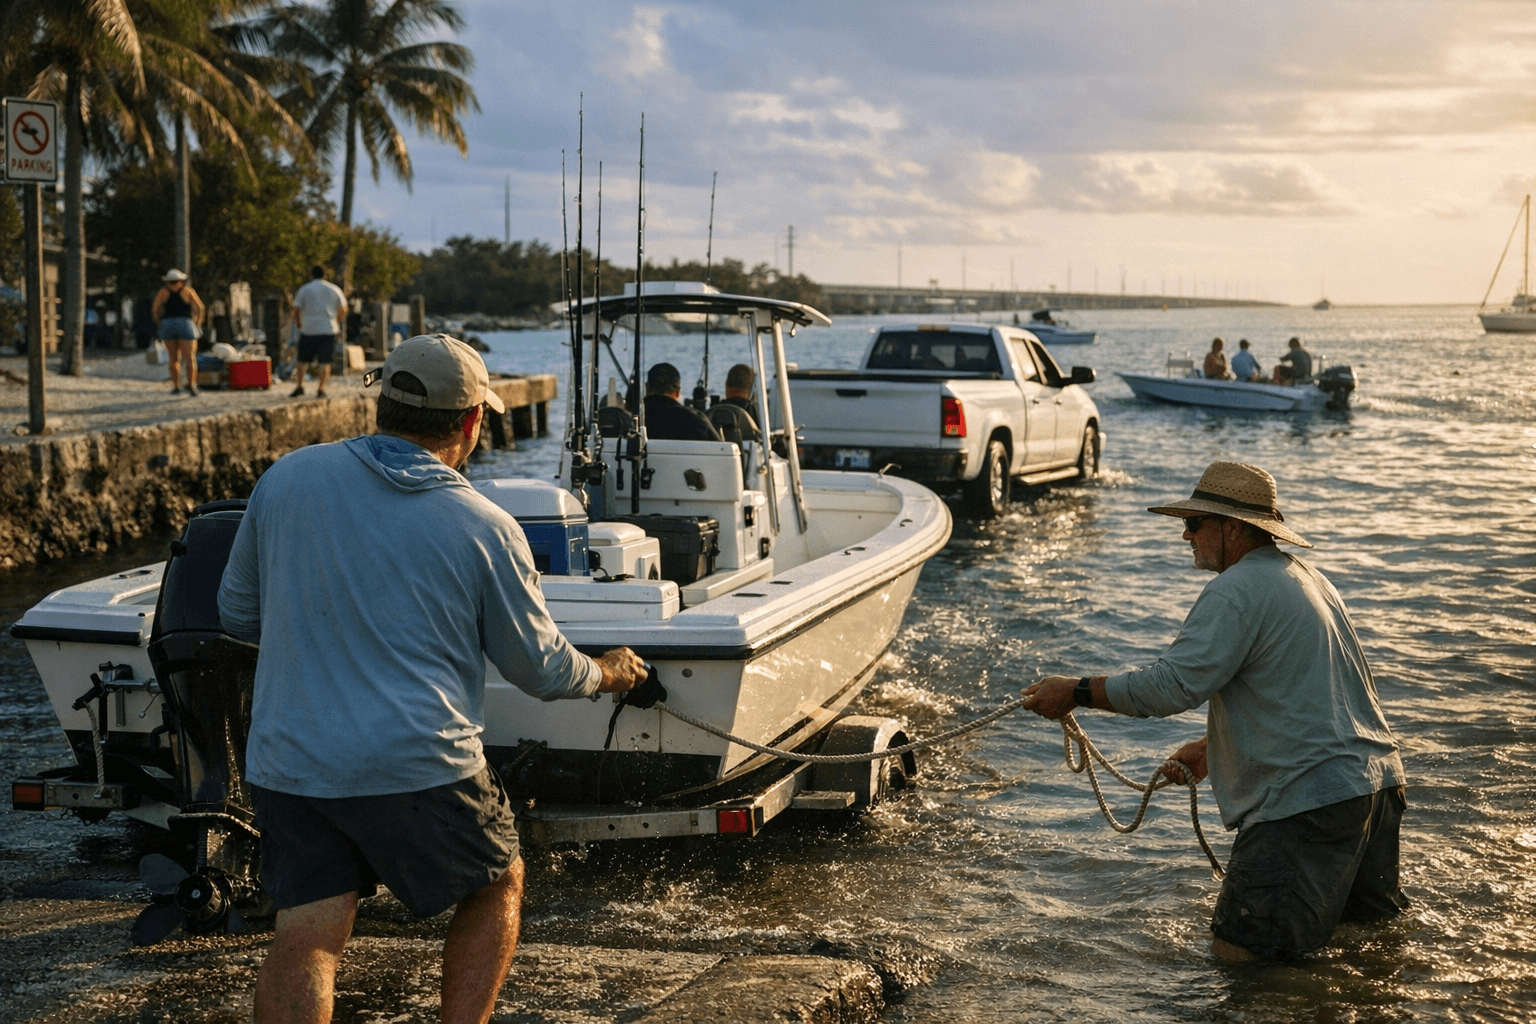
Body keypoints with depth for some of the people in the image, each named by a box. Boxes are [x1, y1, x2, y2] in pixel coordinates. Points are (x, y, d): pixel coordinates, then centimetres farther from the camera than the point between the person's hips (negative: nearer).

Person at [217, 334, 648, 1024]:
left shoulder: (286, 479, 3)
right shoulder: (485, 529, -4)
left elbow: (237, 613, 14)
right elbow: (542, 667, 7)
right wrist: (606, 672, 28)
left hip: (287, 761, 3)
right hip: (420, 764, -2)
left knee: (305, 939, 3)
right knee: (497, 886, 20)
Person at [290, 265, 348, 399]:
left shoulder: (304, 290, 2)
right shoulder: (334, 290, 8)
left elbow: (296, 310, -1)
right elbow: (343, 310, 11)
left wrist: (298, 324, 16)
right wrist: (336, 322, 27)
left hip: (309, 329, -1)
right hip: (328, 329, 1)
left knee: (302, 359, 10)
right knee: (325, 361, 3)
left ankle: (299, 385, 0)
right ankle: (321, 389, -2)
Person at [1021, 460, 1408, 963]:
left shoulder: (1236, 590, -14)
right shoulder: (1303, 577, 18)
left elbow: (1174, 685, -21)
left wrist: (1078, 691, -12)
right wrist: (1211, 748, 26)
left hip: (1311, 796, -10)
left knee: (1238, 950, -8)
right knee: (1372, 914, 29)